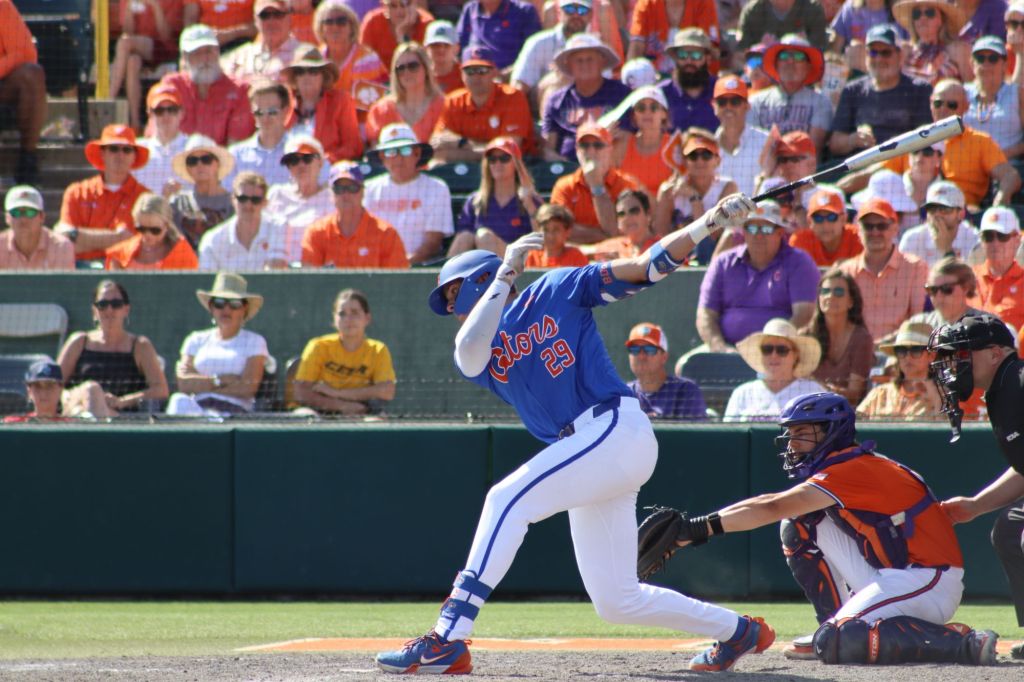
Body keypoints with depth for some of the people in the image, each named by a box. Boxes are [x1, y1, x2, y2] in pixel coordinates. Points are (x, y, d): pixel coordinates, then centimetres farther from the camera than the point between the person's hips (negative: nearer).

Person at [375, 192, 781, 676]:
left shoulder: (556, 290, 6)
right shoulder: (476, 351, 18)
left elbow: (647, 267, 3)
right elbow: (470, 355, -8)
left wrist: (712, 221, -7)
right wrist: (505, 274, -8)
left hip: (617, 431, -8)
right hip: (582, 454, 8)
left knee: (508, 499, -22)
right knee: (616, 602, 7)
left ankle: (448, 641, -29)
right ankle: (737, 631, 25)